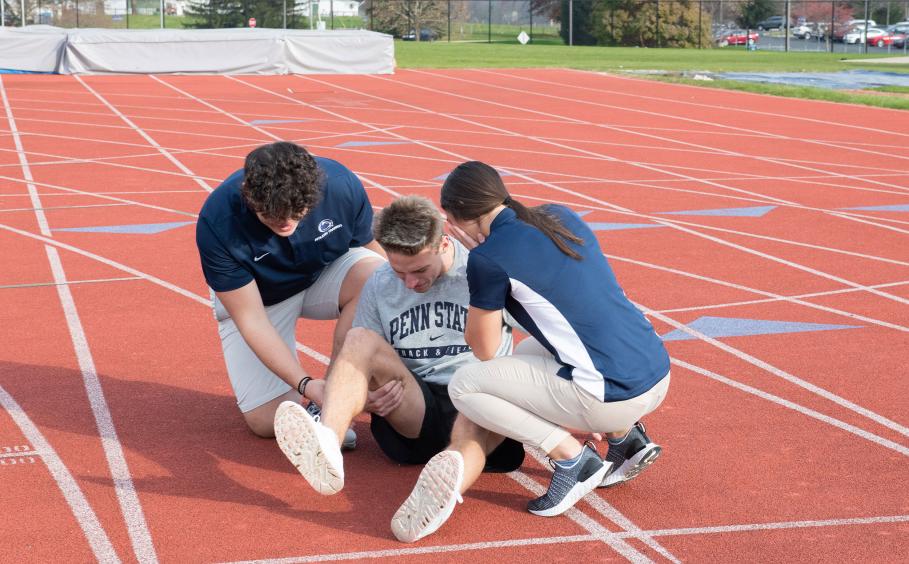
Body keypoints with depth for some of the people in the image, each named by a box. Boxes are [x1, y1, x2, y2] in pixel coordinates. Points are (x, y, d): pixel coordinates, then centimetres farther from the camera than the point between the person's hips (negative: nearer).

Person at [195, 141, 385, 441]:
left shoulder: (341, 184, -28)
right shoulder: (217, 222, -33)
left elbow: (371, 248, -9)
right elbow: (251, 320, -28)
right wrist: (304, 384, -39)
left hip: (326, 274, 2)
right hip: (257, 298, -1)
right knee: (267, 421, -14)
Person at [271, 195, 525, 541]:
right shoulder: (378, 287, 8)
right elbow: (357, 362, 11)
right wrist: (367, 400, -11)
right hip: (412, 412, 3)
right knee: (361, 339, -21)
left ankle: (442, 489, -74)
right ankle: (326, 445, -46)